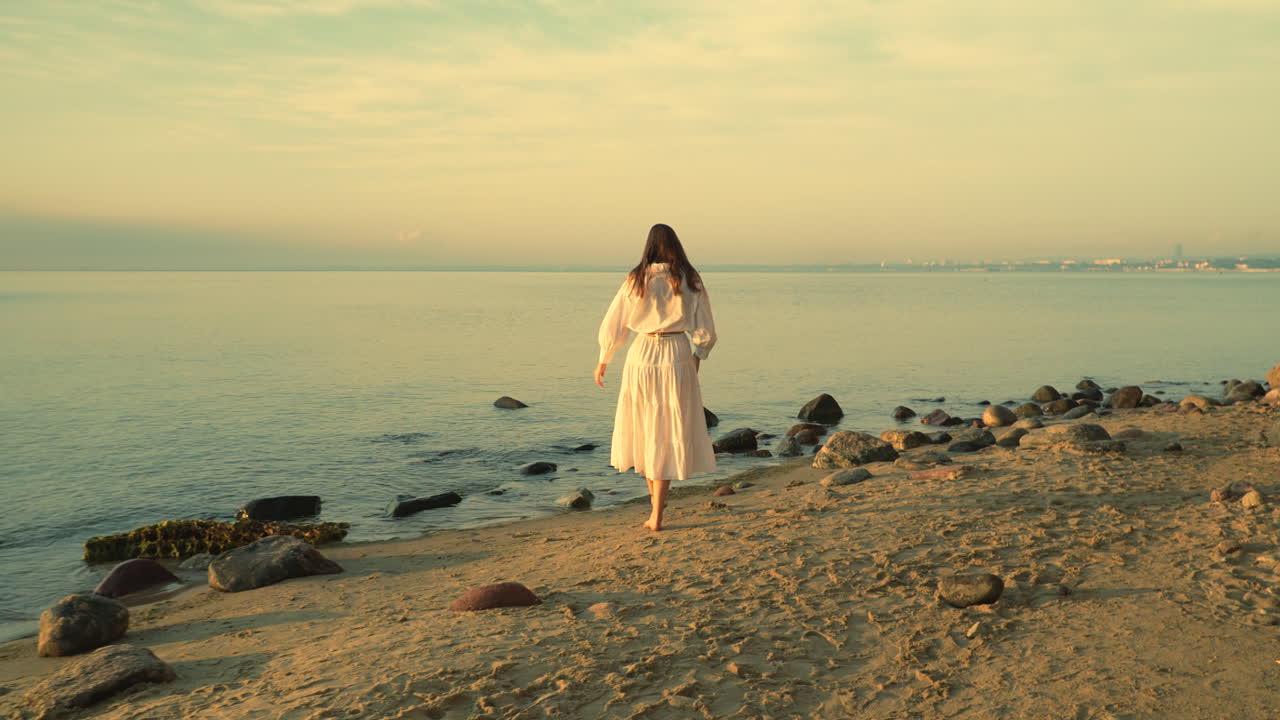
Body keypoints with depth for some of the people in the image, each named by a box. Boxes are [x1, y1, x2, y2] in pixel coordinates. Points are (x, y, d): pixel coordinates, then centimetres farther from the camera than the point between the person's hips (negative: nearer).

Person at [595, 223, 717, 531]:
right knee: (669, 434, 4)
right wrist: (698, 357, 18)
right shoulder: (690, 281, -1)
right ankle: (656, 515, 3)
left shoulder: (636, 280, -1)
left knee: (643, 428, 19)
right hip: (678, 356, 0)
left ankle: (656, 498, 28)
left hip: (642, 356, 1)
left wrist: (603, 361, 15)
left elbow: (614, 324, 3)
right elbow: (704, 329, 3)